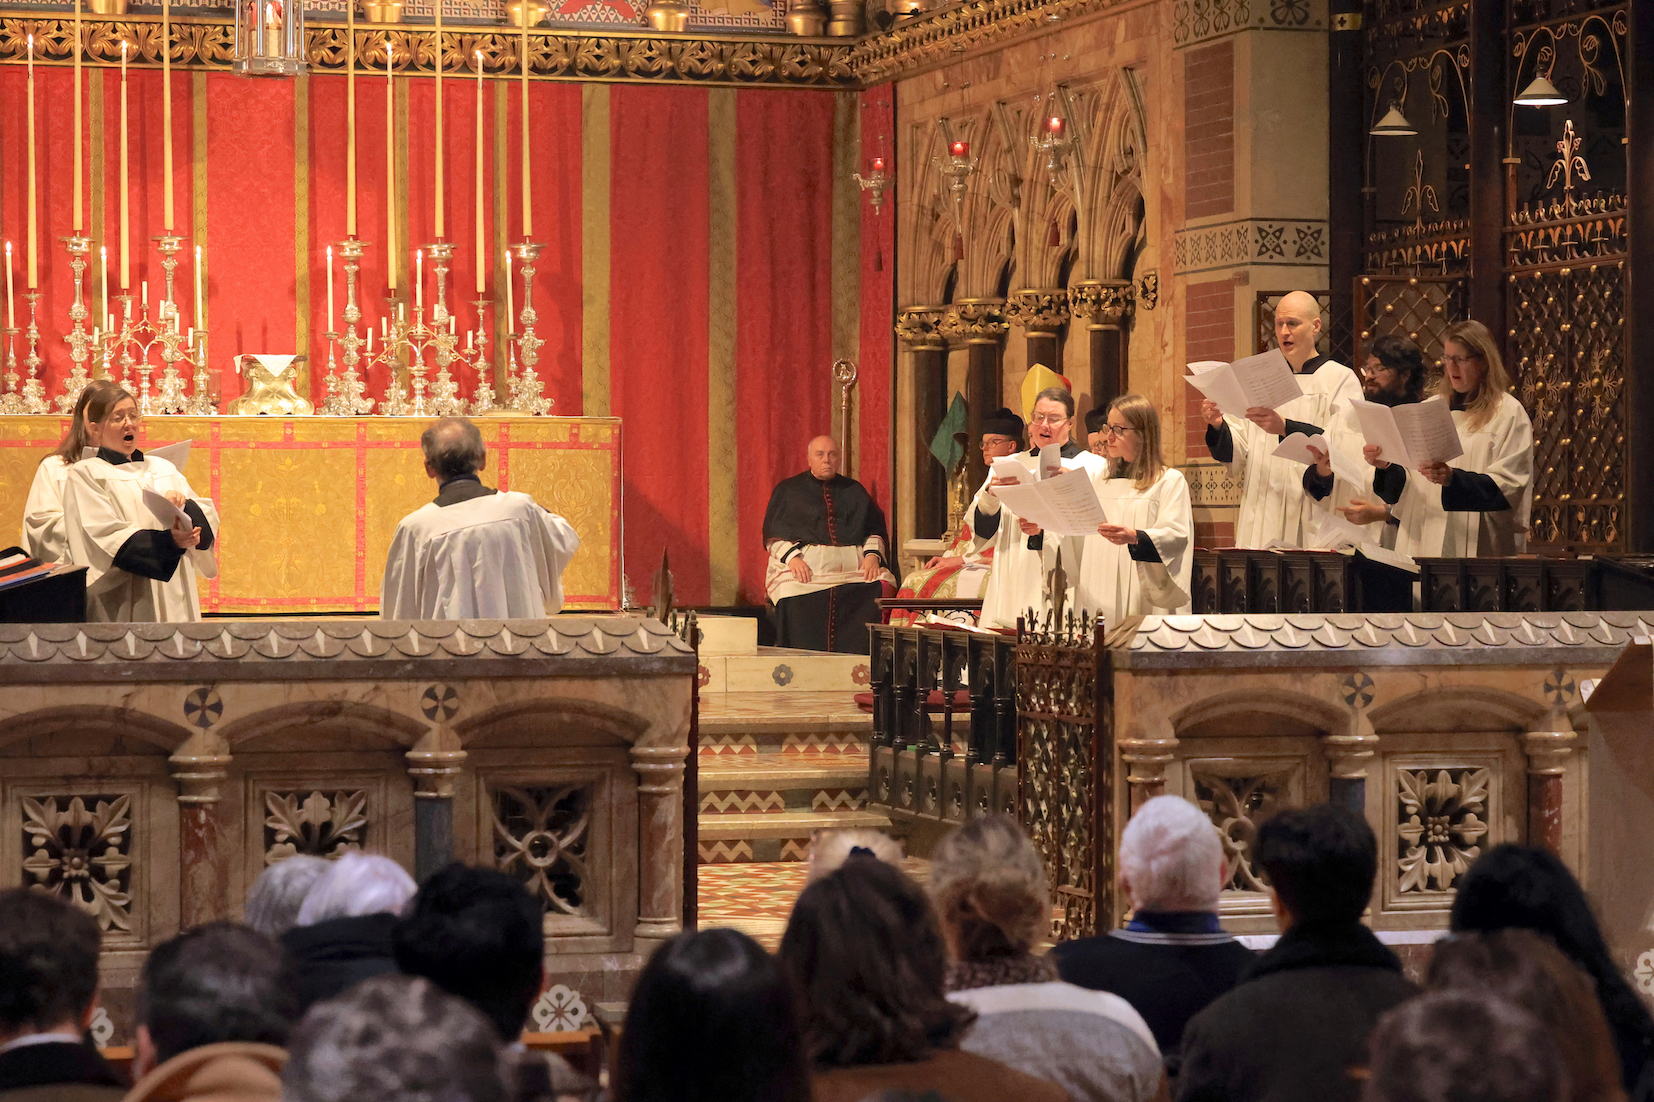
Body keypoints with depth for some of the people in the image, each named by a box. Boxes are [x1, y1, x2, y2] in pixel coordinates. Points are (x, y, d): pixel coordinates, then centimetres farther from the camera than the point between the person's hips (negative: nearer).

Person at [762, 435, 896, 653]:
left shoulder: (854, 491, 23)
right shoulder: (788, 490, 16)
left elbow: (875, 529, 18)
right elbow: (773, 533, 9)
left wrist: (873, 554, -3)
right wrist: (791, 557, -10)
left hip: (854, 566, 1)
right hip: (806, 565, -1)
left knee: (880, 592, -28)